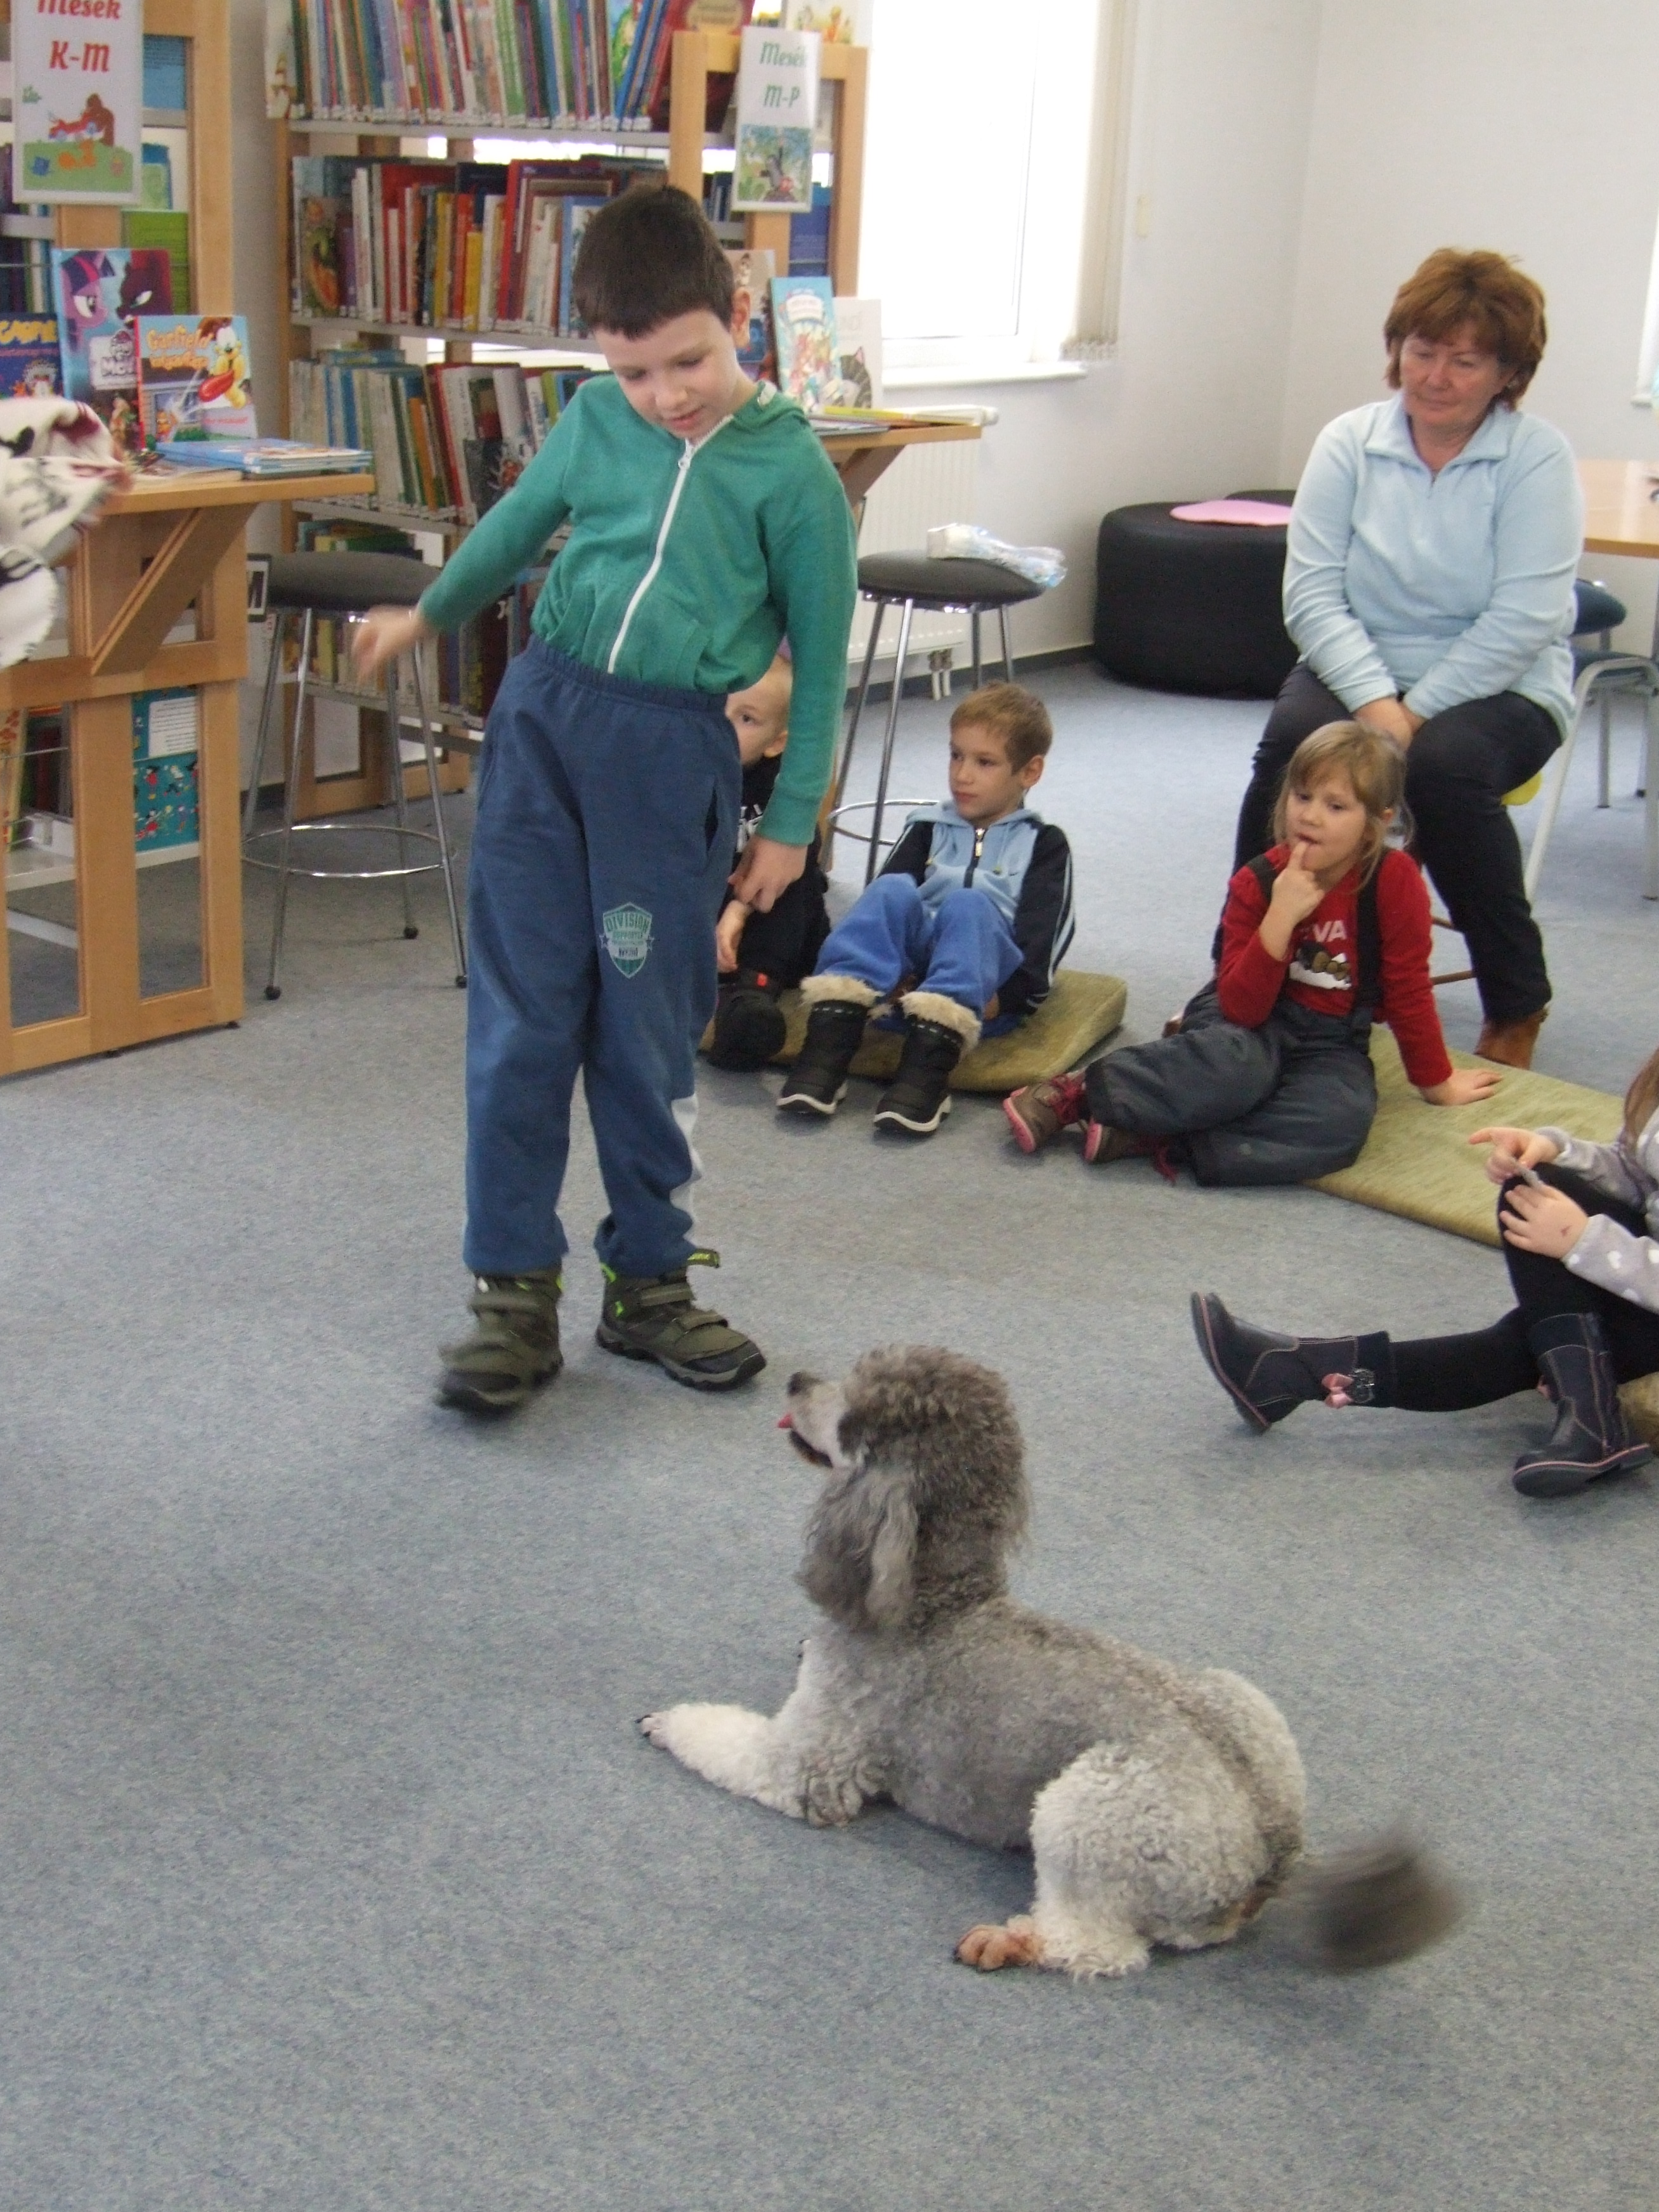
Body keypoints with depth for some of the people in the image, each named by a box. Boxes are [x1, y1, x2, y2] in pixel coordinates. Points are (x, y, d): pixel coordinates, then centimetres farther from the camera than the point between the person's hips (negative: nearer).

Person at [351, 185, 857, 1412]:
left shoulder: (791, 467, -6)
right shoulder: (594, 421, 3)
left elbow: (821, 653, 1)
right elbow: (520, 523, 24)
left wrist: (791, 819, 3)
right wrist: (427, 615, 37)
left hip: (674, 754, -3)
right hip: (543, 715, 3)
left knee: (648, 1035, 5)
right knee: (522, 1021, 2)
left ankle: (650, 1277, 22)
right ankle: (514, 1290, 11)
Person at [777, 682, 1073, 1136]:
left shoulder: (1043, 845, 15)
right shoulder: (927, 829, 23)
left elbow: (1044, 937, 1)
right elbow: (883, 905, 9)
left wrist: (1006, 997, -16)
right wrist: (891, 975, -10)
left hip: (985, 996, -2)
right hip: (910, 975, 2)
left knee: (969, 904, -31)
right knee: (893, 890, -25)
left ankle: (929, 1062, -50)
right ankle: (829, 1042, -40)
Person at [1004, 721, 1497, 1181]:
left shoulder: (1395, 880, -14)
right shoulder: (1257, 883, -11)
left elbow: (1408, 990, -2)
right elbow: (1241, 1008, -19)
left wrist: (1437, 1082, 5)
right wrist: (1280, 918, -29)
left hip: (1328, 1044, 1)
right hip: (1251, 1019, -1)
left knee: (1342, 1121, -34)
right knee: (1237, 1064, -38)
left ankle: (1156, 1136, -34)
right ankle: (1076, 1093, -28)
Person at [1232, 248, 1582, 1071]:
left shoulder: (1538, 457, -8)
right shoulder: (1349, 442, 0)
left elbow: (1523, 618, -15)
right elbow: (1311, 594, -7)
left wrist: (1414, 714, -20)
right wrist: (1374, 702, -21)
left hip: (1496, 689, -2)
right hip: (1358, 670, 2)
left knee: (1445, 765, -34)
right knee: (1289, 742, -29)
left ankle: (1517, 1007, -14)